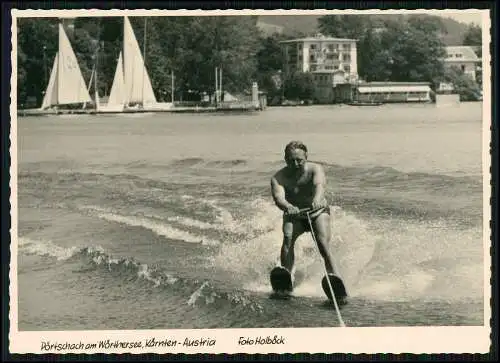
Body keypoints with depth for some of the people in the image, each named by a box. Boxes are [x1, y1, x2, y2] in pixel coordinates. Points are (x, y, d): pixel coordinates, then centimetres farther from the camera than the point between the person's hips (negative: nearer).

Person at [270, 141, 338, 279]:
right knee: (288, 238, -27)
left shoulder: (315, 169, -21)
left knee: (323, 243, -24)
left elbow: (319, 184, -42)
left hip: (318, 212, -1)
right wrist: (288, 207, -62)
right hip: (294, 216, 1)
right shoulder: (278, 178, -20)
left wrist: (317, 200, -65)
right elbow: (278, 197, -38)